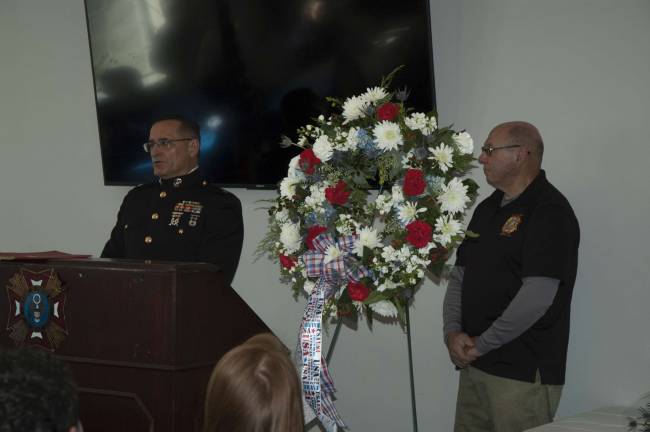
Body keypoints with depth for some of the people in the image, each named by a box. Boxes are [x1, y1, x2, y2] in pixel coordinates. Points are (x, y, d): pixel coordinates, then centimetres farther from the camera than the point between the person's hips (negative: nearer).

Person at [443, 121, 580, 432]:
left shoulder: (550, 212, -12)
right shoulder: (488, 209, 16)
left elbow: (536, 298, -20)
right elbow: (459, 275, 17)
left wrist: (481, 345, -13)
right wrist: (453, 331, 0)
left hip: (524, 373, -8)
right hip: (473, 365, 8)